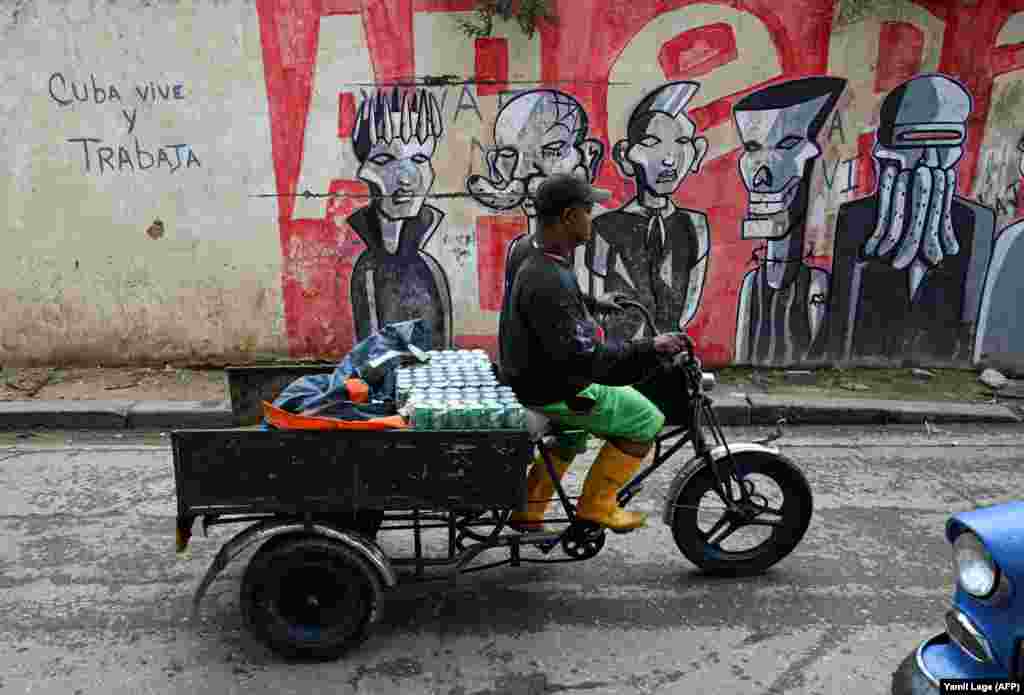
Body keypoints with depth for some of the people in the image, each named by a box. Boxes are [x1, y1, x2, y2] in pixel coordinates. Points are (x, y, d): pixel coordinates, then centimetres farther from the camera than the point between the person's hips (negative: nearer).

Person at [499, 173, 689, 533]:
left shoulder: (534, 251, -2)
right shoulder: (548, 282, -34)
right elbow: (586, 359, -36)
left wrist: (594, 303, 29)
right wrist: (650, 348, -30)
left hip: (534, 372, 10)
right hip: (553, 392, -10)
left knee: (576, 430, 34)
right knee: (647, 420, 3)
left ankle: (528, 510, 35)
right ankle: (596, 504, 15)